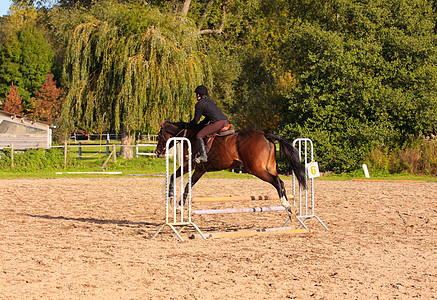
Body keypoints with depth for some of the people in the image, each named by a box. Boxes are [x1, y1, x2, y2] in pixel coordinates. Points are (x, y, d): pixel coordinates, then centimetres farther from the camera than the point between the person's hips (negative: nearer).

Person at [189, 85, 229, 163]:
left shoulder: (199, 104, 3)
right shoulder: (210, 101, 28)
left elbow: (196, 120, 6)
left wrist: (188, 125, 23)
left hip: (217, 122, -8)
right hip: (226, 122, 8)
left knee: (199, 136, -6)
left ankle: (203, 155, -19)